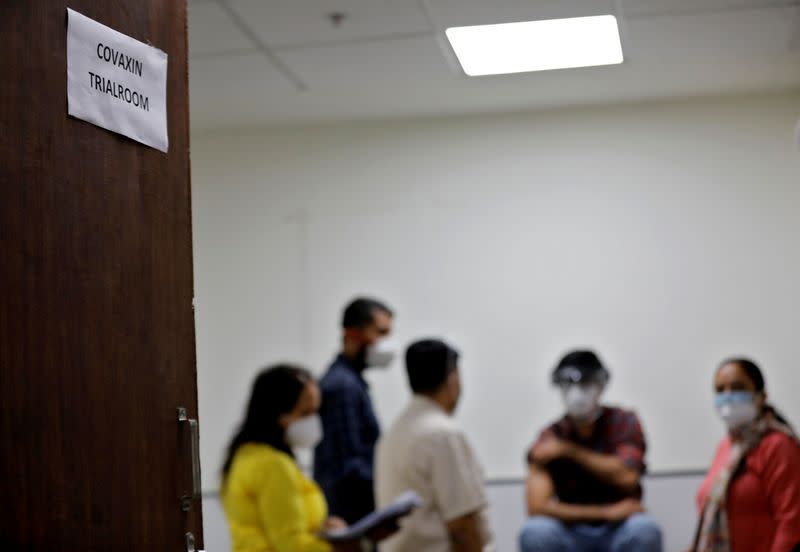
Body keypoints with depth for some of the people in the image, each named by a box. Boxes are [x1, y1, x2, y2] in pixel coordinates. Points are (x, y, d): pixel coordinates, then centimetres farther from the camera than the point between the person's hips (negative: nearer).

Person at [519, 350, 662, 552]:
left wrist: (570, 450, -20)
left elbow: (626, 477, -22)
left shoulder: (624, 422, -6)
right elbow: (537, 507, -19)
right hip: (572, 534, 0)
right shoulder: (551, 437, -8)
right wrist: (606, 512, -22)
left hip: (618, 531, 0)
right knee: (535, 532, -30)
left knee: (644, 529, -33)